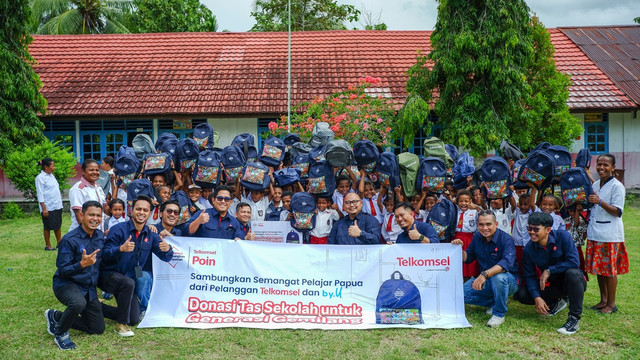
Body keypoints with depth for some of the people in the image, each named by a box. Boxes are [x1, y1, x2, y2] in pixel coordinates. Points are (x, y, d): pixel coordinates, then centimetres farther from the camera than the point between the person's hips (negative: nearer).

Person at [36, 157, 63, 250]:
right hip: (48, 207, -7)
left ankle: (59, 242, 23)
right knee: (47, 227, 2)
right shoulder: (40, 178, -9)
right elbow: (40, 195, -12)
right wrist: (44, 208, -16)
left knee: (58, 225, 13)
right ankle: (48, 245, 13)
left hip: (57, 206, 7)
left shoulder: (51, 176, 14)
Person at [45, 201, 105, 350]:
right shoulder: (69, 239, -18)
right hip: (66, 284, -6)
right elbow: (62, 271, -19)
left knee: (98, 328, 7)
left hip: (89, 287, 7)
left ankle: (56, 316, 23)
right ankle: (60, 332, -10)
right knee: (79, 303, -40)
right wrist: (82, 264, -35)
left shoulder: (100, 236, 1)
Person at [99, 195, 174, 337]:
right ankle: (121, 324, -19)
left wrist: (167, 249, -28)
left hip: (128, 279, 6)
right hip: (108, 275, -6)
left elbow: (166, 257, -4)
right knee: (128, 283, -38)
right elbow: (105, 256, -23)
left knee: (134, 319, 2)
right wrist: (121, 249, -43)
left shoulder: (150, 236, 0)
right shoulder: (118, 230, -15)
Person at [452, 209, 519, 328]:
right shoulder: (477, 237, 1)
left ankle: (499, 314, -17)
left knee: (498, 277, -40)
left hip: (509, 281, -5)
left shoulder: (506, 239, -18)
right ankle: (495, 302, 5)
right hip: (486, 282, 6)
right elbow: (467, 258, 11)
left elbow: (507, 263, -36)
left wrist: (485, 274, -49)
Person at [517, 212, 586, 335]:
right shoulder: (529, 249, -9)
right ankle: (556, 302, 13)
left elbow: (574, 262, -26)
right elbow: (529, 276, -7)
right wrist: (537, 297, -21)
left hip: (571, 282, -4)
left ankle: (575, 318, -26)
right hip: (551, 285, 4)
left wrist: (549, 270, -25)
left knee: (572, 273, -38)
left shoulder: (562, 236, -18)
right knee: (521, 294, -14)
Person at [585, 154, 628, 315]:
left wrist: (599, 201, -28)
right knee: (598, 268, 11)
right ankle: (603, 300, 22)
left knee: (610, 269, -1)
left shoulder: (617, 186, -9)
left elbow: (617, 211, -16)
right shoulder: (595, 185, 13)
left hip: (610, 234, -7)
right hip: (595, 233, 7)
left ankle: (611, 304, 10)